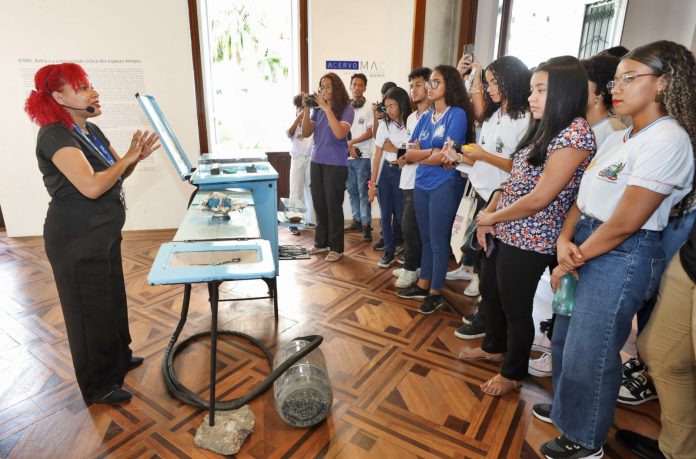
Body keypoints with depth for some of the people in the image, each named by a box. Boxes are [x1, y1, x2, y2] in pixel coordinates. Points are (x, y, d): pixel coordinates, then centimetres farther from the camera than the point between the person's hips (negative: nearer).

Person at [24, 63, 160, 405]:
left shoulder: (91, 131, 8)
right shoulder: (55, 135, -20)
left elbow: (117, 174, 13)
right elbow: (91, 186, -33)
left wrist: (136, 157, -7)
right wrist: (127, 158, -20)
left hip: (103, 234, 9)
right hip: (77, 240, -9)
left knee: (112, 298, 21)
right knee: (90, 309, 5)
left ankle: (118, 358, 42)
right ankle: (98, 386, 23)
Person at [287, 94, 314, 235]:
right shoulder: (293, 125, 5)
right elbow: (289, 133, -16)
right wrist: (298, 118, -26)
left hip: (311, 160, 1)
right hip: (297, 160, -1)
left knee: (311, 191, 8)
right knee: (296, 192, -3)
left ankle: (310, 220, 19)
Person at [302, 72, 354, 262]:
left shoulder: (346, 109, -7)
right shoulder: (317, 110, 6)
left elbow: (340, 134, -21)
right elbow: (306, 133, 3)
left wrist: (327, 108, -21)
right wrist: (306, 109, -7)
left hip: (336, 164, -5)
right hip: (316, 162, 5)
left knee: (333, 206, 1)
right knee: (319, 205, 12)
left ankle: (336, 247, 13)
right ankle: (321, 242, 27)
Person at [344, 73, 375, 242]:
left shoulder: (369, 108, -2)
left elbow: (370, 133, -7)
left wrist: (352, 142, -8)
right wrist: (349, 147, -6)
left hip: (363, 156, -5)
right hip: (347, 155, 5)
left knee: (363, 191, -5)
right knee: (352, 190, 10)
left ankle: (366, 224, 0)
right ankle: (357, 220, 21)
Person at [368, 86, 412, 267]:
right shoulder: (385, 125, 3)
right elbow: (377, 155, 3)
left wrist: (392, 149, -5)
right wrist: (372, 183, 1)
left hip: (403, 173, -4)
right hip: (385, 171, 4)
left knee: (401, 214, 6)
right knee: (385, 215, 6)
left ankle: (397, 244, 33)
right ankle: (389, 251, 21)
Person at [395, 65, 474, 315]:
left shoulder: (457, 114, -8)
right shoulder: (425, 117, 11)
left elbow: (446, 156, -17)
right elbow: (409, 153, 4)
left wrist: (419, 156, -3)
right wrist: (432, 152, -13)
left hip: (445, 185, -6)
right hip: (421, 184, 7)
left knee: (438, 241, 3)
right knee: (426, 238, 16)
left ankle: (436, 293, 18)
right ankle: (423, 285, 30)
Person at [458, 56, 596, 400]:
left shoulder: (575, 132, -18)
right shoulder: (543, 129, 11)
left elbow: (539, 199, -22)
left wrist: (492, 217, -11)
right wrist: (487, 214, -1)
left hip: (529, 240, -9)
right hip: (503, 233, 9)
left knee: (515, 307, 8)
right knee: (489, 291, 22)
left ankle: (513, 373, 32)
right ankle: (495, 346, 47)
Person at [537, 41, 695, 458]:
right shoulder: (618, 138, 11)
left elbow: (624, 223, -21)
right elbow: (584, 197, 7)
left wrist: (572, 261, -13)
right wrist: (564, 241, -9)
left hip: (623, 256, -9)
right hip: (587, 246, 9)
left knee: (590, 352, 5)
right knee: (566, 336, 21)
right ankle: (568, 407, 45)